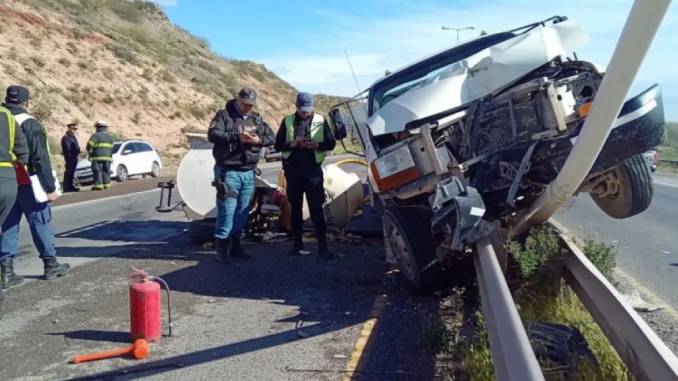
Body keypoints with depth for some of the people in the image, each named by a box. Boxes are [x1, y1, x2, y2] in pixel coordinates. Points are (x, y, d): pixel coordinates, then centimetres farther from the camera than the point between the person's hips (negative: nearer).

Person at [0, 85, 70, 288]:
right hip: (28, 184, -6)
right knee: (40, 223, 6)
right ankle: (51, 265, 16)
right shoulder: (29, 123, -13)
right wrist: (50, 187, -14)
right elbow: (41, 158, -17)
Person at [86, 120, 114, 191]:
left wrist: (90, 153, 6)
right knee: (106, 171, 10)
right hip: (107, 157, 6)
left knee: (97, 171, -3)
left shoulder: (96, 136, -8)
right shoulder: (110, 136, 14)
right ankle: (107, 184, 10)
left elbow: (89, 145, -10)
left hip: (97, 157, -6)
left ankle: (98, 185, -6)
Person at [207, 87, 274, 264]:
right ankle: (222, 247, 0)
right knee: (226, 211, -8)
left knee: (242, 212, 11)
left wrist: (259, 140, -10)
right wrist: (236, 136, -23)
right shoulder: (224, 115, -2)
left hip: (248, 173, 6)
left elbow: (271, 137, 12)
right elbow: (213, 134, -15)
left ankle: (235, 244, 22)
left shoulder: (256, 119, 14)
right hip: (228, 171, -6)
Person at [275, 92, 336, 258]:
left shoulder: (320, 121, 3)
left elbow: (331, 143, 3)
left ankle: (322, 246, -2)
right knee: (295, 207, 8)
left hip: (313, 169, -2)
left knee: (316, 207, -4)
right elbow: (278, 145, 4)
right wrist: (292, 143, -14)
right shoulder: (287, 121, 5)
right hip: (292, 170, 2)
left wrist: (316, 145, -16)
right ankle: (297, 243, 18)